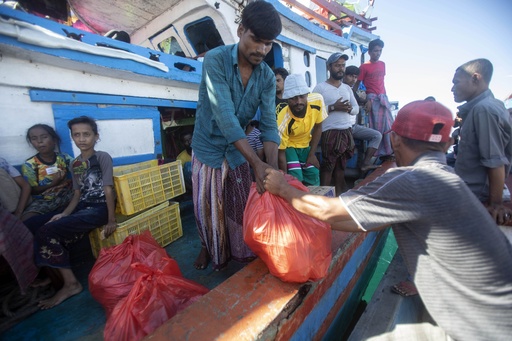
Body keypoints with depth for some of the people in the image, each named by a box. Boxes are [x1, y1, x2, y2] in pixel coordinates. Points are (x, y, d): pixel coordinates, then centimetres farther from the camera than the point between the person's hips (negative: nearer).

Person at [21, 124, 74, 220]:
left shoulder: (64, 157, 1)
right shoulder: (29, 165, -1)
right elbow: (32, 190, -1)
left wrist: (68, 181, -22)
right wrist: (53, 184, -19)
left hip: (66, 194, 1)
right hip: (44, 200, -1)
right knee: (26, 220, -27)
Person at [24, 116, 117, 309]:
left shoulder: (103, 157, -8)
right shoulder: (74, 164, 13)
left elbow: (108, 190, -13)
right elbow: (77, 194, 14)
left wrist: (111, 220, -14)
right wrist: (64, 214, -4)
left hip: (99, 208, -7)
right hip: (82, 207, 8)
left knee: (46, 232, -20)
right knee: (28, 226, -3)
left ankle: (71, 283, -6)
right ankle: (53, 273, 8)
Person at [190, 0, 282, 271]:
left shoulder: (267, 76, -6)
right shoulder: (215, 59, -19)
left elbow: (269, 124, -12)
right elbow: (224, 116, -31)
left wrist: (273, 167, -29)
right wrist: (257, 162, -39)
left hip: (240, 150, 3)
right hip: (209, 148, -2)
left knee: (241, 207, 12)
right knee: (207, 208, 11)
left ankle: (242, 252, 39)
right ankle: (209, 247, 41)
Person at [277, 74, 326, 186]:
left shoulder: (317, 100, -25)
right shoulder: (283, 122, -34)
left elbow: (317, 127, -7)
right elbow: (281, 153, -23)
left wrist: (312, 154, -8)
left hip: (305, 145, 4)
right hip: (288, 146, -4)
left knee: (313, 176, 1)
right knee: (296, 179, -18)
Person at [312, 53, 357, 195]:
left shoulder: (347, 88, 17)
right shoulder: (320, 87, -2)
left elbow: (356, 108, 15)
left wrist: (349, 108, -7)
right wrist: (333, 107, -18)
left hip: (347, 132, 6)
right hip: (330, 132, -6)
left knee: (341, 165, 11)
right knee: (328, 166, -5)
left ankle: (339, 195, 21)